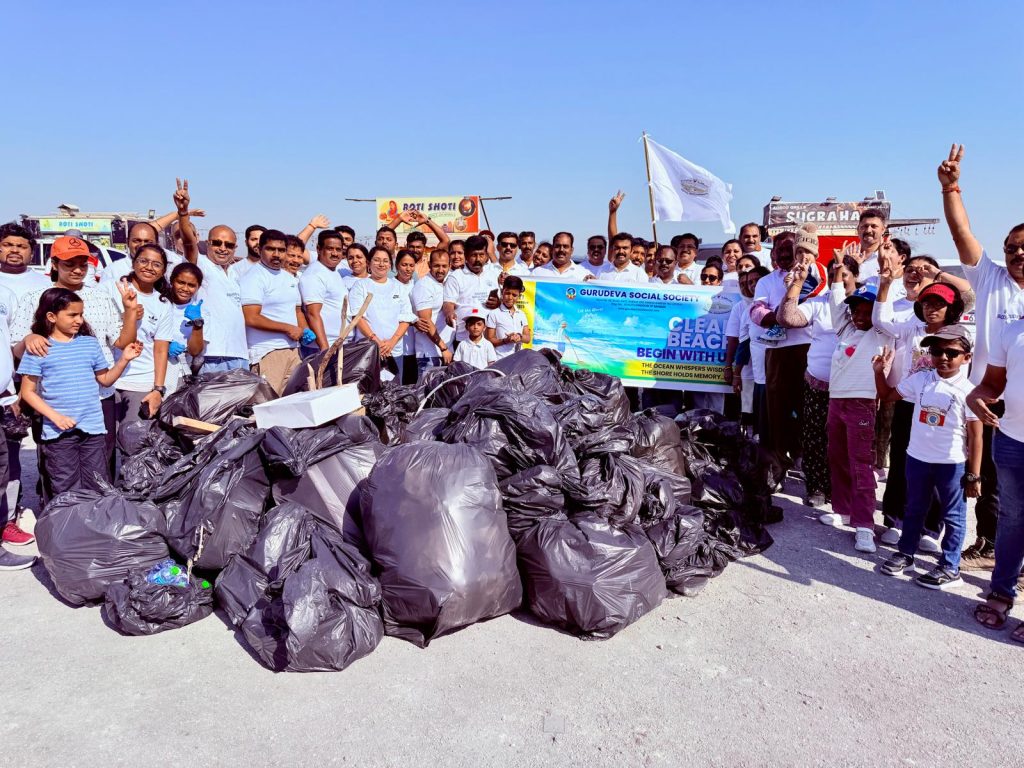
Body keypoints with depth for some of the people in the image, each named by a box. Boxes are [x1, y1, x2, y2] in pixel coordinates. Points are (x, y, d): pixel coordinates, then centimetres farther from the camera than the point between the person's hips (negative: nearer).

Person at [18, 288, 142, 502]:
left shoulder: (90, 343, 6)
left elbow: (105, 380, 13)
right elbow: (28, 392, -3)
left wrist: (124, 360, -2)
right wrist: (55, 416, -14)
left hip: (93, 428, 3)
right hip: (58, 432, -3)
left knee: (99, 489, 10)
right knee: (66, 493, 5)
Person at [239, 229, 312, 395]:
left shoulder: (290, 278, 18)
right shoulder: (253, 277, -8)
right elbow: (251, 319, -17)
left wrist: (305, 331, 6)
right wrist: (288, 328, -13)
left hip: (292, 349, 8)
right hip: (267, 353, -8)